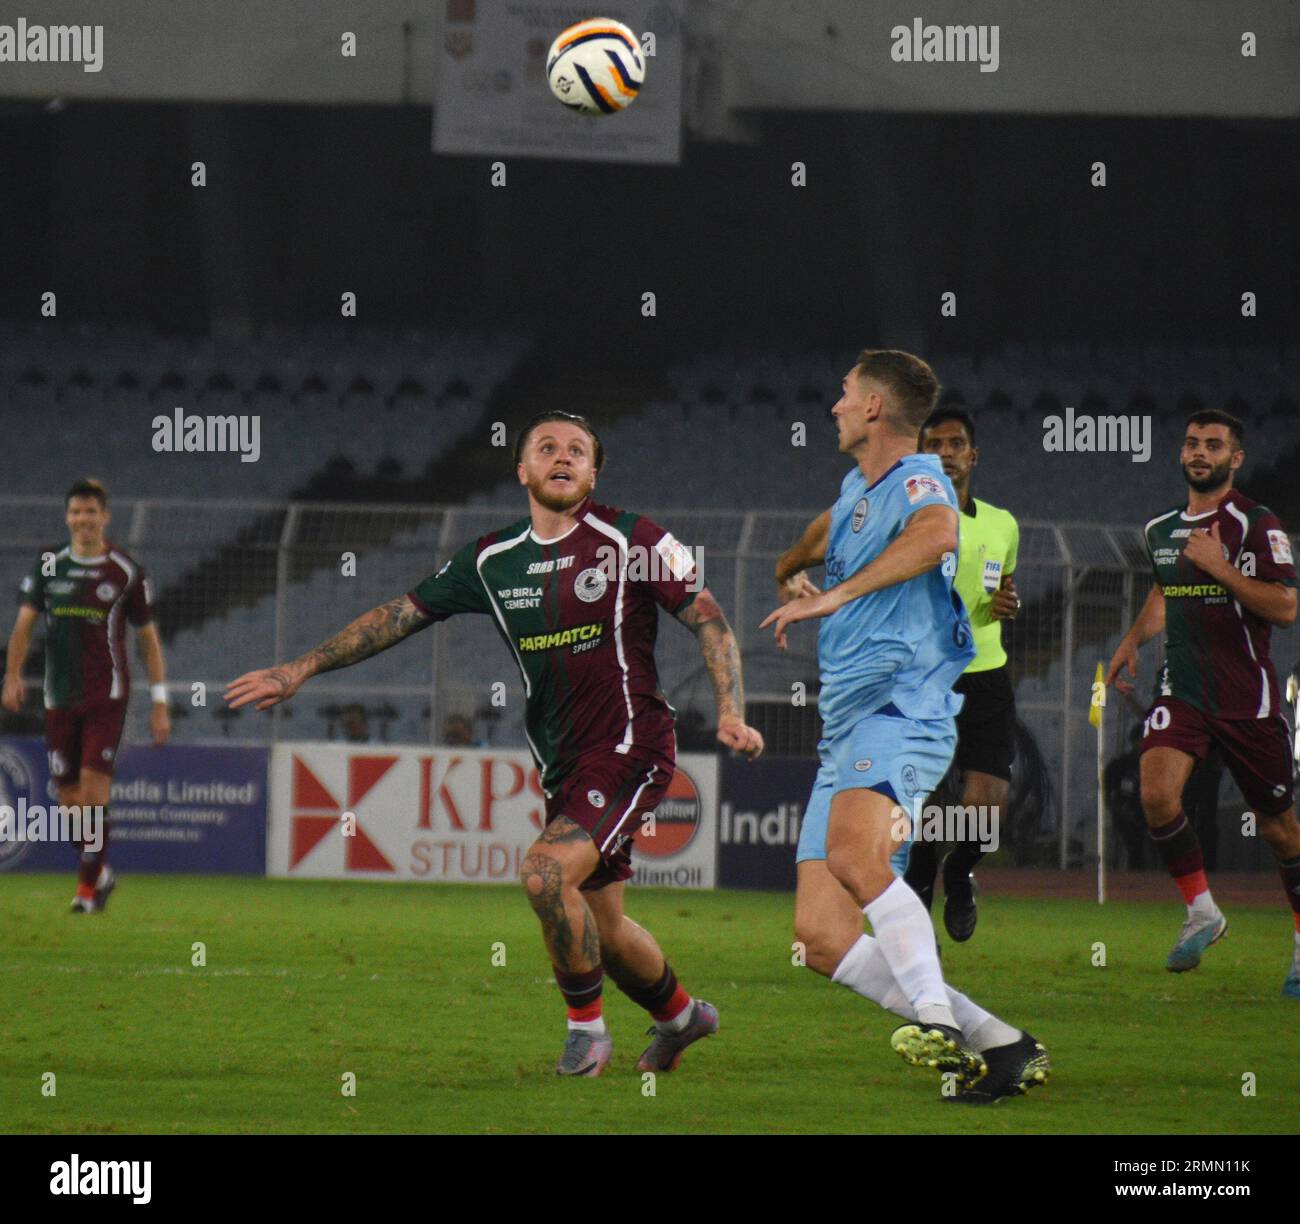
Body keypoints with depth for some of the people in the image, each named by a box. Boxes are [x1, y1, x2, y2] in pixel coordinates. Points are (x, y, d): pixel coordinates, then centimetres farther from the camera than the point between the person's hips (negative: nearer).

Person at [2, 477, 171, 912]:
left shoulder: (125, 571, -1)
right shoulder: (49, 565, 5)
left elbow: (149, 639, 4)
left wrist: (160, 703, 0)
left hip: (106, 696, -3)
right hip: (59, 697, 3)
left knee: (93, 788, -15)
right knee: (69, 798, 6)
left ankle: (88, 887, -8)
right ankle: (101, 872, 27)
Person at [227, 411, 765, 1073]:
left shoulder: (631, 540, -7)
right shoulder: (493, 559, 7)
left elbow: (710, 621, -4)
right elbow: (401, 613, 12)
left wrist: (730, 712, -17)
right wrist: (302, 668, 9)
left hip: (630, 748, -6)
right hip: (562, 767, 6)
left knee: (546, 874, -25)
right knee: (601, 928, 13)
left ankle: (586, 1028, -6)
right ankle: (680, 1015, 41)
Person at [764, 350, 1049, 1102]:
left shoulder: (917, 479, -5)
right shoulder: (858, 490, 24)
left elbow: (939, 533, -30)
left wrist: (835, 595, -29)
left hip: (903, 706, -9)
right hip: (846, 727, 9)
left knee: (852, 852, -38)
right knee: (821, 936, -5)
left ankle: (939, 1018, -40)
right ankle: (1000, 1047, -4)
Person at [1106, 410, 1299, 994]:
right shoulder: (1161, 529, 11)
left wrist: (1220, 566, -20)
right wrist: (1133, 640, 16)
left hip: (1248, 696, -4)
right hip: (1182, 688, 4)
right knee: (1157, 795, -19)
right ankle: (1201, 912, -1)